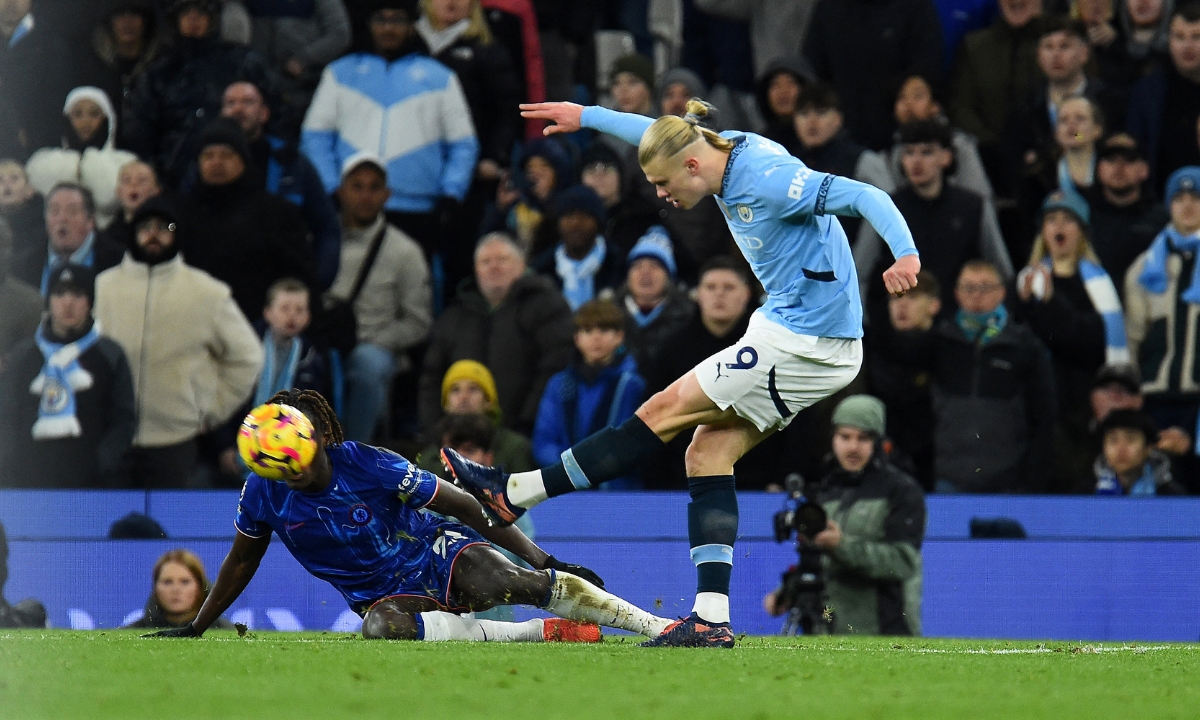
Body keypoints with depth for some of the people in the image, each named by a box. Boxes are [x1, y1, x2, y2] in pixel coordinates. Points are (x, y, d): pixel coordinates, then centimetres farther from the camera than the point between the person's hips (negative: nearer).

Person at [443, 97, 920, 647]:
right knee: (707, 453, 5)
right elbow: (661, 133, 26)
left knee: (665, 412, -5)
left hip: (804, 344, -10)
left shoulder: (769, 179, -21)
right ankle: (712, 620, 0)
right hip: (792, 334, 10)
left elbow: (865, 197, -26)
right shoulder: (727, 152, 6)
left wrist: (905, 254, -42)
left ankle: (515, 495, 2)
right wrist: (585, 116, 36)